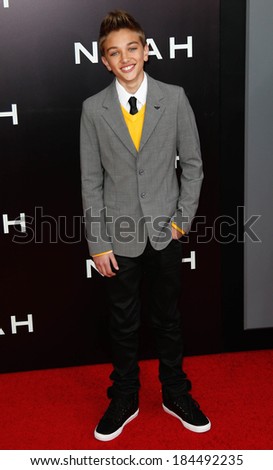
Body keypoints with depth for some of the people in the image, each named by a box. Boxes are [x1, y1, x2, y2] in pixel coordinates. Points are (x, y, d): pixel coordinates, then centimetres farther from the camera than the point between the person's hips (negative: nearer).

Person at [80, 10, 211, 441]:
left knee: (168, 317, 15)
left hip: (165, 232, 1)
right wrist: (98, 243, -5)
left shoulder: (175, 99, -5)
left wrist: (182, 220, -4)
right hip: (119, 236, 0)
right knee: (123, 323, 13)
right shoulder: (94, 109, -5)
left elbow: (193, 163, 1)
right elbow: (91, 180, -3)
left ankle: (176, 394, 36)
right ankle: (124, 400, 33)